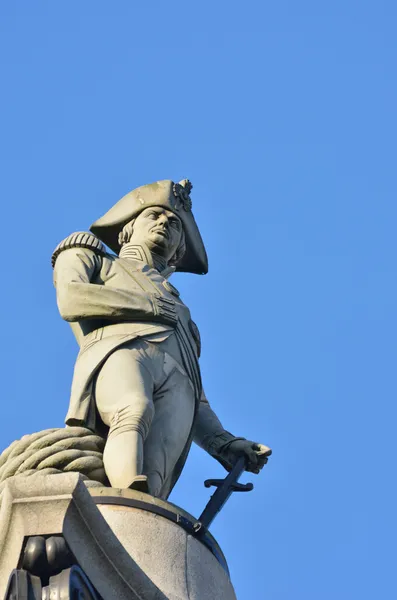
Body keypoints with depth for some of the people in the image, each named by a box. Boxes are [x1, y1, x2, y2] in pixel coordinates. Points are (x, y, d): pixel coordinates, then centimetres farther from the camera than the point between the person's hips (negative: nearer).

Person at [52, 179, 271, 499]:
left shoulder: (180, 314, 43)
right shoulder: (86, 253, 34)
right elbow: (71, 300, 9)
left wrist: (222, 443, 12)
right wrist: (154, 307, 12)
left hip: (178, 378, 3)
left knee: (152, 474, -30)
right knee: (135, 412, -40)